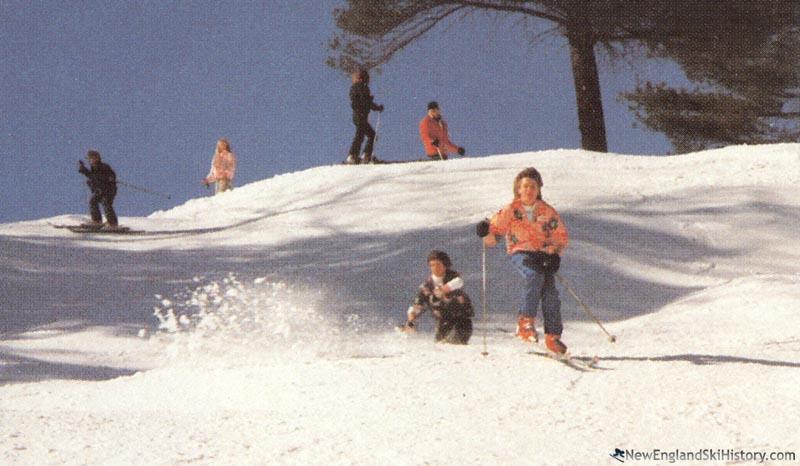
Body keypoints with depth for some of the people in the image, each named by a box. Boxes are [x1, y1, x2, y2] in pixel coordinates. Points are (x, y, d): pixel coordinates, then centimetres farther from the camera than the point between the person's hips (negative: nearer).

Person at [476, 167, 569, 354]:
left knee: (550, 292, -14)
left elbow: (561, 236, 11)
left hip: (542, 254, 3)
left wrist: (554, 253, -6)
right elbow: (495, 226, 3)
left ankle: (553, 336, -4)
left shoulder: (547, 211, 5)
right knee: (535, 276, -34)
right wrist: (485, 230, -21)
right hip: (519, 252, -3)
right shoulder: (511, 210, 0)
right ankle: (525, 321, -28)